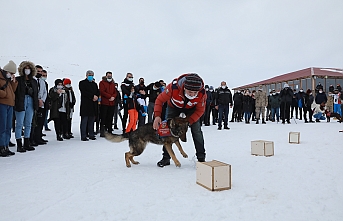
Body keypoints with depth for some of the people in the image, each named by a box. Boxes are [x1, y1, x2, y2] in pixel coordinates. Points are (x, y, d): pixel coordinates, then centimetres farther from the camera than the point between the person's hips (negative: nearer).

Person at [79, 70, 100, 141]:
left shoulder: (94, 84, 22)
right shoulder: (82, 83, 3)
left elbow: (98, 92, 13)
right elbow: (84, 92, -11)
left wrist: (96, 97, -8)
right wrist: (92, 96, -14)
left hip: (93, 106, 6)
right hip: (85, 105, -5)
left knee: (91, 121, 8)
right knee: (84, 121, -4)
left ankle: (91, 135, 15)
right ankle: (83, 136, 0)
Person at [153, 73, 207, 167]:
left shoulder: (202, 93, -36)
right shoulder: (173, 87, -42)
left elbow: (200, 110, -20)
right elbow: (160, 100, -26)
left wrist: (188, 121, -31)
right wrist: (157, 115, -37)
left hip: (191, 108, 0)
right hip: (174, 106, 0)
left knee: (196, 130, -9)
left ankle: (201, 158, 4)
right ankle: (166, 158, 7)